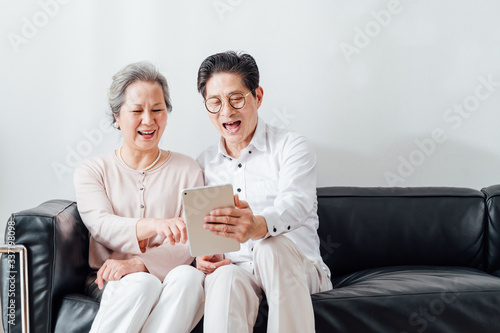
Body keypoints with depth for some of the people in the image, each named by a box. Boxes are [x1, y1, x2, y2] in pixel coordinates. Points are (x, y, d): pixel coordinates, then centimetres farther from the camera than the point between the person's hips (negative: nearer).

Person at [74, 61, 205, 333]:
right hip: (114, 287, -1)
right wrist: (155, 225, -34)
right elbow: (102, 227, -12)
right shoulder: (91, 171, 8)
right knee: (143, 285, -35)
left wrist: (139, 263, -22)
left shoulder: (187, 170, 10)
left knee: (187, 276, -33)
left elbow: (190, 243, -2)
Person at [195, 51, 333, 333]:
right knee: (226, 278, -36)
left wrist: (259, 225, -42)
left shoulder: (292, 147, 2)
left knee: (271, 245, -37)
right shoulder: (205, 163, 17)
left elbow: (296, 202, -19)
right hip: (234, 268, 2)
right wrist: (201, 254, -9)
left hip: (297, 270, -1)